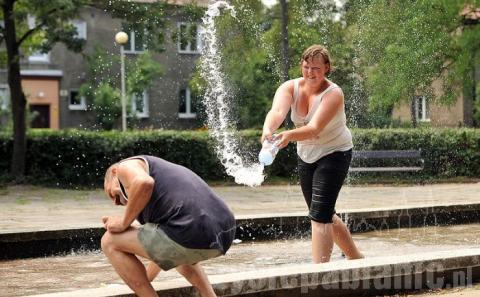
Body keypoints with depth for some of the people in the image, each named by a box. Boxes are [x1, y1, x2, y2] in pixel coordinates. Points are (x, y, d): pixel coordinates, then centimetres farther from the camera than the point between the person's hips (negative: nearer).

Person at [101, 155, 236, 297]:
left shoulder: (126, 166, 13)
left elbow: (144, 184, -14)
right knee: (177, 251, 43)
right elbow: (162, 249, 47)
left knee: (110, 242, 10)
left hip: (192, 234, -9)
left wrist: (124, 223, 2)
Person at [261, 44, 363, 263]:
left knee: (320, 216, -17)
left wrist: (289, 136, -58)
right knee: (324, 215, 16)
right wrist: (268, 129, -56)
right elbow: (277, 112, -33)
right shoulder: (290, 87, -12)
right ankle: (356, 258, 35)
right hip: (306, 155, 6)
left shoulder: (333, 94, -25)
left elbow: (315, 128, -39)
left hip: (334, 153, -6)